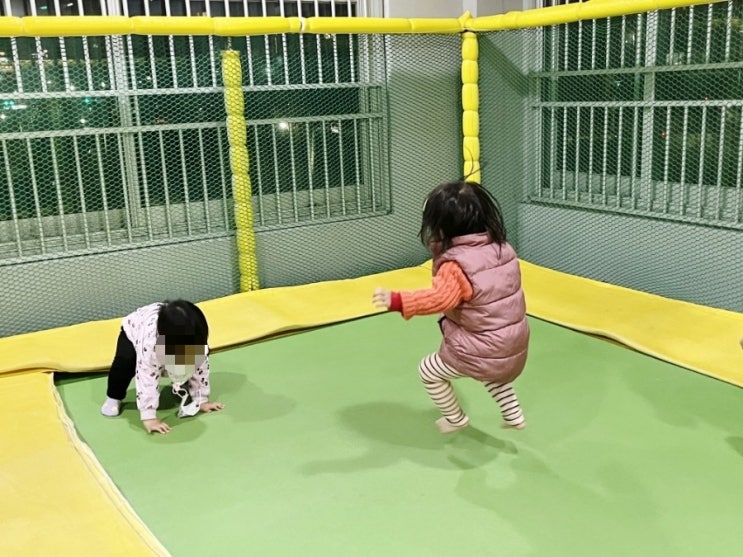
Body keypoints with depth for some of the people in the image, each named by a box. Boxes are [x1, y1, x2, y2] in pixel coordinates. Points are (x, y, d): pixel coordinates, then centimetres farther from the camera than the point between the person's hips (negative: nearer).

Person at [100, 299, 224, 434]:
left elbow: (201, 367, -22)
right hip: (133, 331, -4)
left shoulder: (197, 335, -35)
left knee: (199, 361, -11)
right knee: (125, 362, -32)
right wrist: (148, 417, -44)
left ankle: (181, 389, 18)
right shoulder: (149, 340, -47)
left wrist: (202, 401, -17)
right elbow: (146, 377, -45)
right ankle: (114, 398, -5)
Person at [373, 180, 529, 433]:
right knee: (493, 371, 41)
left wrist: (397, 301, -38)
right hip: (514, 347, 8)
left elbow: (440, 298, -35)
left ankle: (456, 419, 32)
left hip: (478, 352, -8)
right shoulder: (502, 247, 1)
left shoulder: (456, 264, -22)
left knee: (429, 371, 15)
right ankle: (514, 415, 41)